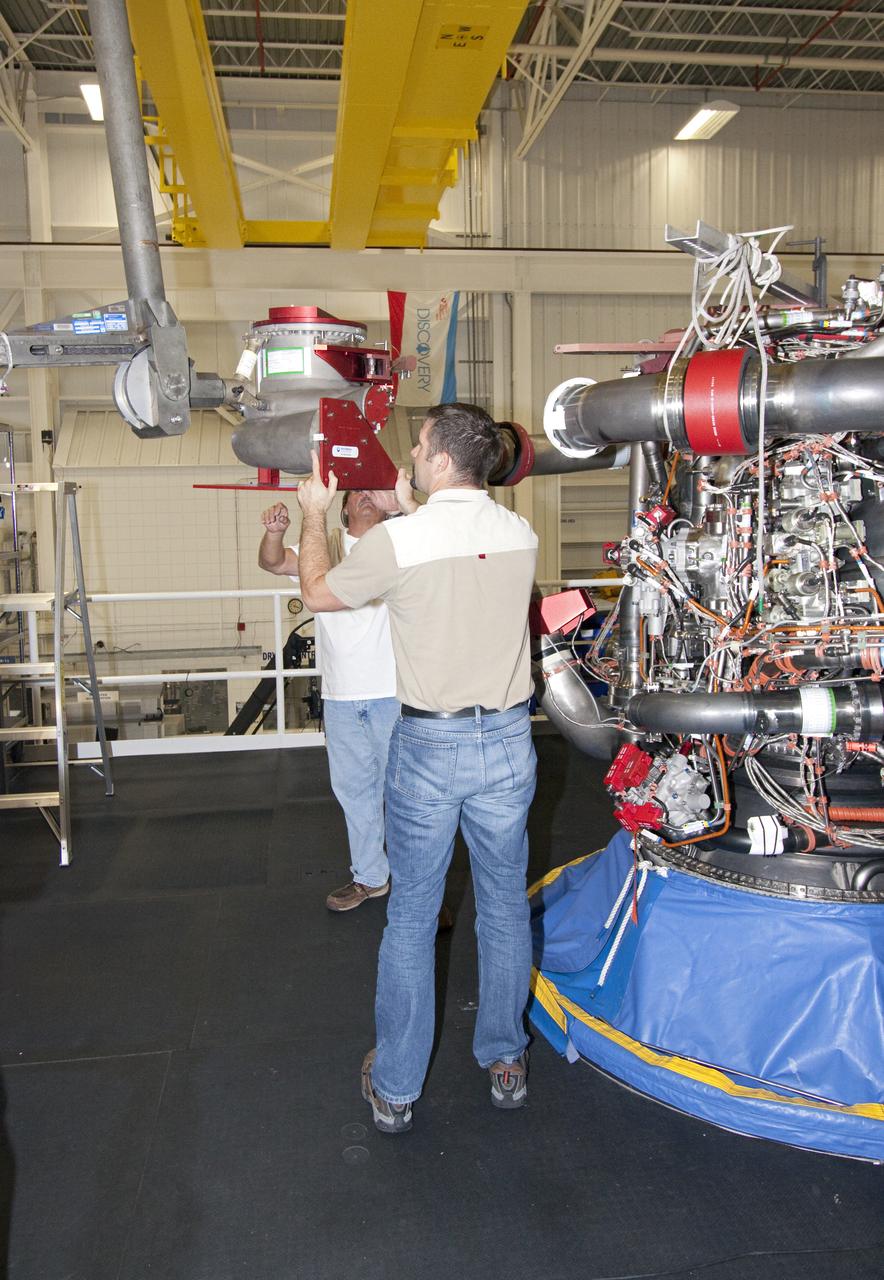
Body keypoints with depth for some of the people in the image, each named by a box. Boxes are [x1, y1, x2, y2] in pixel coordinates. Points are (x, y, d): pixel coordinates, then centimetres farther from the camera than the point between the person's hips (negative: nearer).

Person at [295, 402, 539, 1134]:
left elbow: (318, 593, 3)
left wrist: (315, 514, 17)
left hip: (428, 745, -3)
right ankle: (506, 1061, 34)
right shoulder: (522, 537, 0)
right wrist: (413, 511, 29)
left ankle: (396, 1087, 24)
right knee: (505, 908, 17)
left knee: (411, 917, 10)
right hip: (507, 738, 4)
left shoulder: (397, 541, -14)